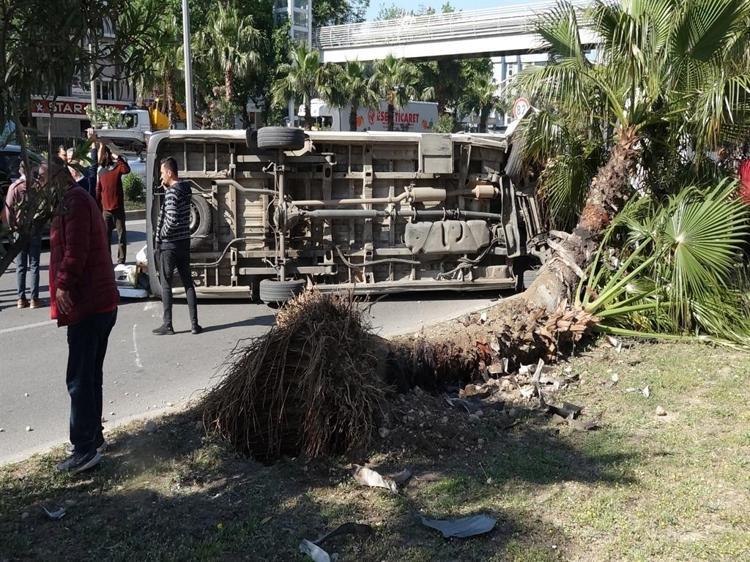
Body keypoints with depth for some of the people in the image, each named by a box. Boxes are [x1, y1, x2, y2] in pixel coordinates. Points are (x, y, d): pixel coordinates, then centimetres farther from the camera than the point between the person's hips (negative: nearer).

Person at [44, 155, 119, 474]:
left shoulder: (74, 201, -11)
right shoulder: (74, 201, 22)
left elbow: (75, 249, -22)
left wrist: (64, 285, -21)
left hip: (87, 304, -11)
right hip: (99, 303, 11)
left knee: (80, 380, -7)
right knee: (90, 376, 17)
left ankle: (85, 449, -2)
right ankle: (93, 438, 27)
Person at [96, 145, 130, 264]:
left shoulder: (117, 167, 0)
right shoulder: (100, 171, 8)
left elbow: (127, 169, -24)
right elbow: (98, 190, 10)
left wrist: (118, 157, -25)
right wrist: (98, 208, 8)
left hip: (118, 208, -3)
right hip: (105, 209, 3)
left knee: (121, 236, -1)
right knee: (105, 236, 7)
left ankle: (121, 261, 3)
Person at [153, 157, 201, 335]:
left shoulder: (171, 192, -18)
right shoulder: (186, 189, 7)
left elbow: (172, 219, -25)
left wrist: (162, 234, -10)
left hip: (169, 245, -8)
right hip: (184, 242, 8)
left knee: (166, 284, 3)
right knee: (188, 282, 10)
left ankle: (167, 325, 8)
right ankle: (194, 323, 9)